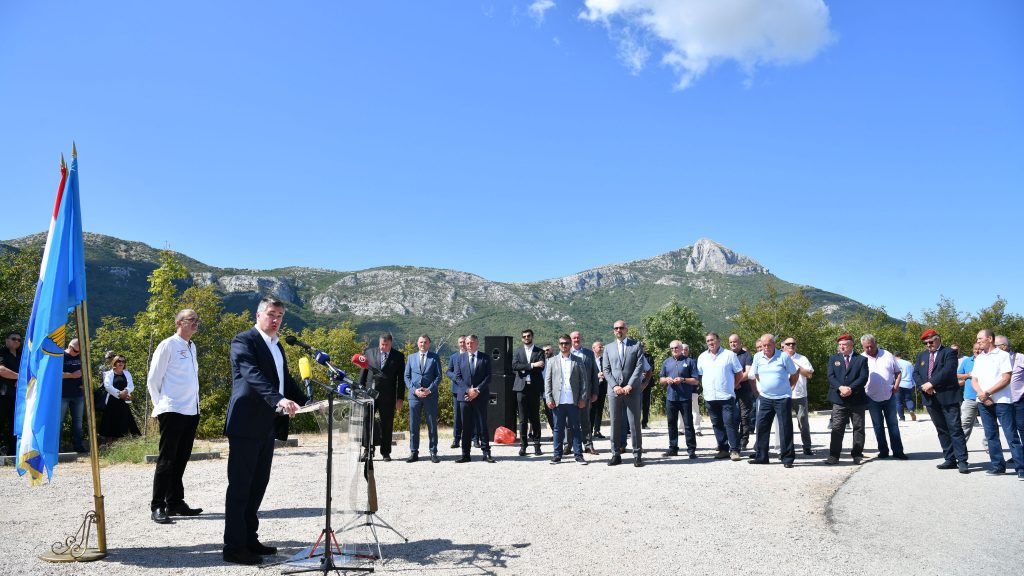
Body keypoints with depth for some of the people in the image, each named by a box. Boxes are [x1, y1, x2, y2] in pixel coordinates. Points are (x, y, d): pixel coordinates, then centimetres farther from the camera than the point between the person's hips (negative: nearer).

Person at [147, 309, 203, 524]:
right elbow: (153, 380, -5)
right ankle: (158, 507, 3)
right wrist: (160, 406, -1)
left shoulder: (192, 347, 15)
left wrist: (194, 403, 14)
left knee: (181, 459, 13)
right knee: (167, 459, -3)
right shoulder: (168, 345, -7)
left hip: (191, 410, 7)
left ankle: (175, 502, 22)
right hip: (172, 411, -7)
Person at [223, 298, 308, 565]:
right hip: (246, 424, -8)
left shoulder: (277, 346, 18)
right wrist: (280, 400, -37)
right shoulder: (244, 340, -9)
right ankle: (234, 547, 6)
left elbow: (286, 380, 21)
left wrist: (308, 403, 7)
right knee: (240, 486, -2)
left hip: (267, 425, 8)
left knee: (258, 485, 13)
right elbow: (253, 375, -24)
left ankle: (249, 539, 24)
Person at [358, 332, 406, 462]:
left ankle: (385, 452, 15)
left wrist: (399, 398, -1)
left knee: (387, 424, 4)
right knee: (366, 420, -8)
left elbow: (401, 378, 4)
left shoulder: (398, 356, 4)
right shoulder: (369, 352, 7)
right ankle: (367, 449, 4)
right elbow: (363, 373, 10)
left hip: (388, 396, 0)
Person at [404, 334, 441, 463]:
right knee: (413, 425, 4)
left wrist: (429, 389, -12)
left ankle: (433, 453, 8)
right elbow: (407, 376, 9)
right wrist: (414, 390, -6)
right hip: (414, 395, 2)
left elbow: (438, 376, 1)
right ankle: (414, 452, 13)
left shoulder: (435, 358, 6)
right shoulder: (411, 358, 13)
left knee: (432, 425, 2)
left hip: (430, 395, -2)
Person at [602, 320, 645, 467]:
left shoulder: (636, 345, 6)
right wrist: (615, 386, -7)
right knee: (615, 423, 3)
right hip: (614, 390, 2)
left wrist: (629, 385, -12)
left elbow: (639, 367, -3)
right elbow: (606, 370, 8)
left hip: (632, 390, -2)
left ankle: (637, 455, 6)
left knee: (634, 423, -1)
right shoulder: (608, 348, 13)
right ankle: (616, 454, 10)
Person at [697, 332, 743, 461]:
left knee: (730, 423, -7)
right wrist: (706, 387, 10)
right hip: (710, 397, 4)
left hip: (726, 397, -4)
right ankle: (723, 449, 16)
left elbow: (740, 374, 4)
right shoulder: (702, 357, 11)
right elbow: (700, 375, 20)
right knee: (717, 425, 8)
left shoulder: (729, 355, -1)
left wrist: (731, 386, 4)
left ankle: (734, 450, 0)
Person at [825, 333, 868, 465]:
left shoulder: (861, 359, 5)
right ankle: (834, 455, 0)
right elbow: (831, 376, 0)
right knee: (837, 428, -2)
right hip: (839, 400, 0)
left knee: (858, 428, 7)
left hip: (857, 399, 0)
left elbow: (863, 378, -6)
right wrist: (841, 388, -17)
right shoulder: (833, 359, 11)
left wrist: (850, 388, -18)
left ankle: (857, 455, 17)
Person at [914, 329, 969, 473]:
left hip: (948, 397, -6)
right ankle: (950, 460, 16)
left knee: (955, 429, -5)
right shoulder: (922, 356, 16)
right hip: (930, 399, 6)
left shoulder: (949, 353, -2)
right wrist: (924, 386, -10)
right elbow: (915, 373, 8)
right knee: (941, 430, 10)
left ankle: (962, 461, -2)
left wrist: (931, 383, -18)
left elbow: (948, 371, -17)